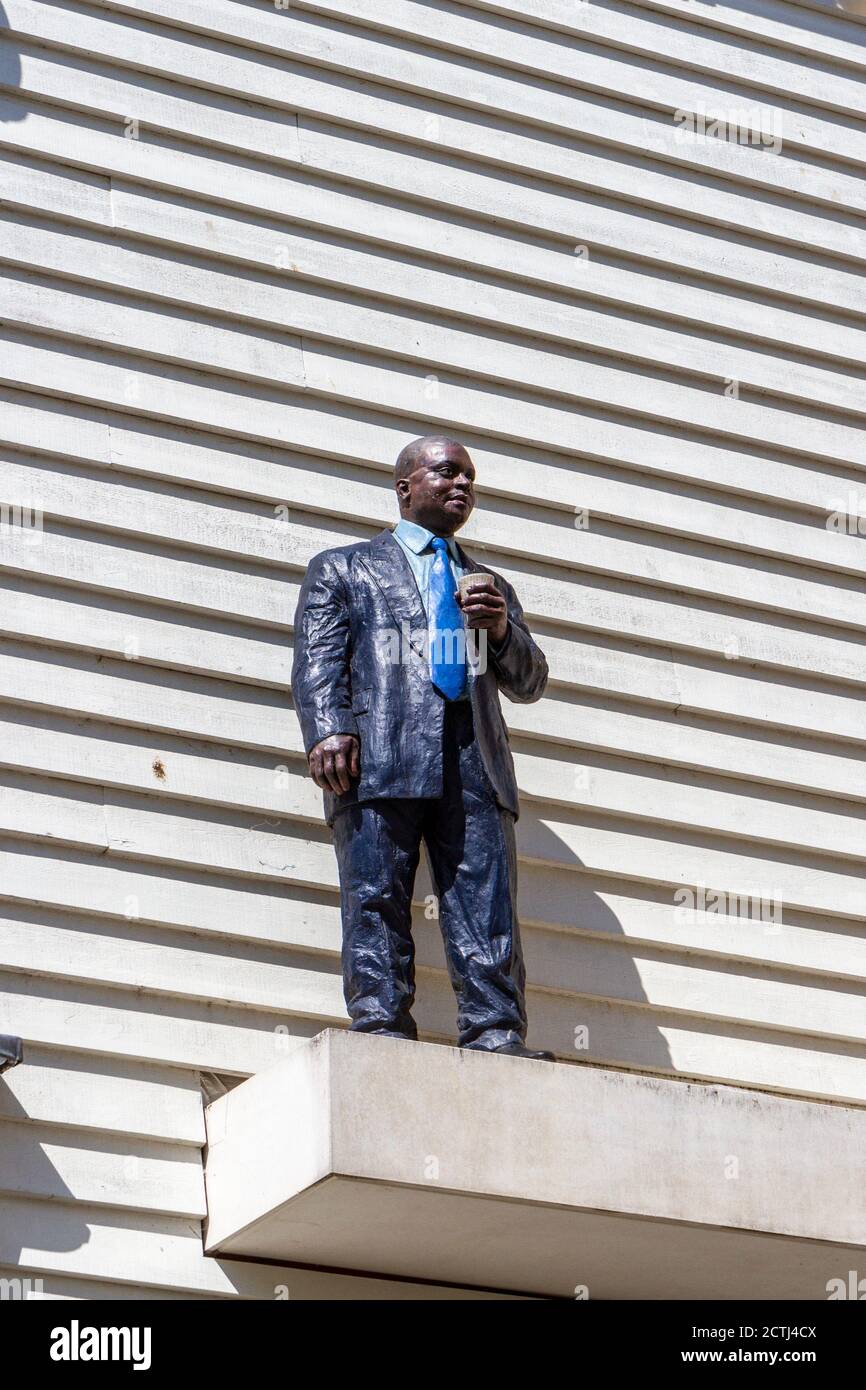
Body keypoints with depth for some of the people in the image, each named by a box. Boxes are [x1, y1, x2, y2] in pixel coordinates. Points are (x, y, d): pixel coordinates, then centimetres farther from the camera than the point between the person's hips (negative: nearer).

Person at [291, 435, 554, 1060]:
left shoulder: (490, 584, 33)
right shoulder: (343, 567, 23)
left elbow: (530, 684, 26)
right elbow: (318, 659, 8)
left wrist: (503, 630, 4)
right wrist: (328, 728, -10)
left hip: (476, 757, 3)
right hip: (380, 758, -3)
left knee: (488, 908, -10)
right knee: (377, 899, -12)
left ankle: (497, 1040, -17)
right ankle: (382, 1030, -15)